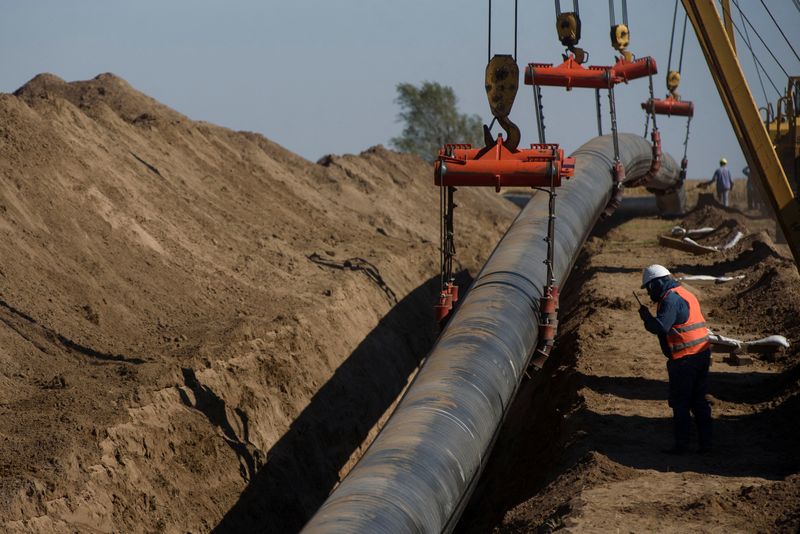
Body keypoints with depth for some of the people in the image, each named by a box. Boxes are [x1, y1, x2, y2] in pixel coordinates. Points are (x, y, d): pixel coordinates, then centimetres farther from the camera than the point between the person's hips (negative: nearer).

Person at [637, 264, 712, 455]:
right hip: (702, 354, 9)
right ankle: (705, 444, 14)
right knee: (699, 402, 13)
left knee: (680, 403, 1)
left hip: (684, 359, -9)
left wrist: (646, 315, -9)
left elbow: (660, 327, -25)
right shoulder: (686, 294, 17)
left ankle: (681, 444, 4)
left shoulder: (671, 299, -14)